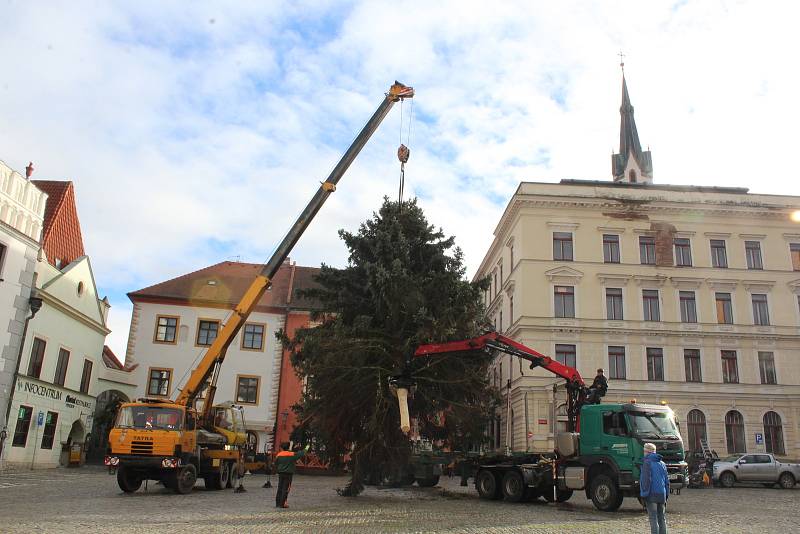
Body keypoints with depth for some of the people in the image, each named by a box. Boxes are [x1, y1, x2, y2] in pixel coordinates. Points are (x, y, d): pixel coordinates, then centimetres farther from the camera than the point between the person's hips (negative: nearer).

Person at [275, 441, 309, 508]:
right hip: (288, 474, -4)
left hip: (280, 473, 4)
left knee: (279, 488, 11)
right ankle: (282, 504, -2)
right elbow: (301, 454, 4)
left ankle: (277, 503, 15)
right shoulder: (292, 455, -8)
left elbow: (276, 465, 10)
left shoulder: (278, 455, 1)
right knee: (285, 489, -1)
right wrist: (306, 449, 21)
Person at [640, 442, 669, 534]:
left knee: (653, 519, -6)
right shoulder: (662, 464, 14)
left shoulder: (647, 463, -8)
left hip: (652, 495, -7)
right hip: (662, 495, 7)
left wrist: (644, 495, -11)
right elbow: (667, 480, 15)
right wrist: (666, 495, 20)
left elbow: (646, 480, -15)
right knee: (662, 519, 13)